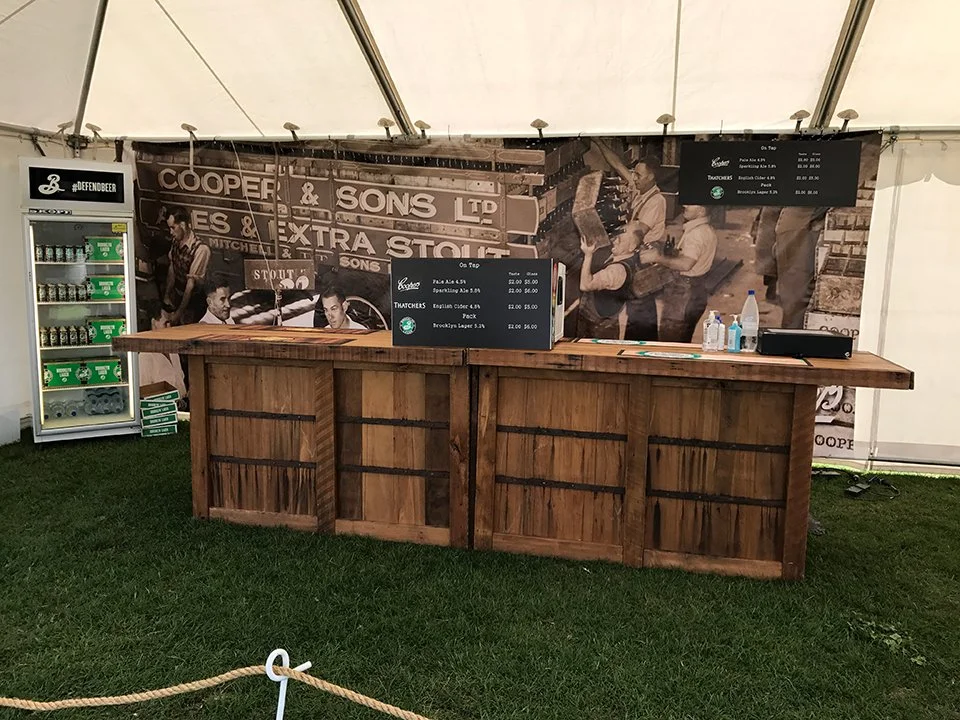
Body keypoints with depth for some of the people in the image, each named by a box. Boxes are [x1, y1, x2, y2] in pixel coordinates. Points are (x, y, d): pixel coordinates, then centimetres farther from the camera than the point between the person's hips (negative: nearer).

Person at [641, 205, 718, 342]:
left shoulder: (697, 232, -19)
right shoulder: (706, 230, 15)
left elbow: (686, 264, -30)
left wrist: (658, 258, -22)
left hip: (684, 293, -11)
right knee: (683, 343, 18)